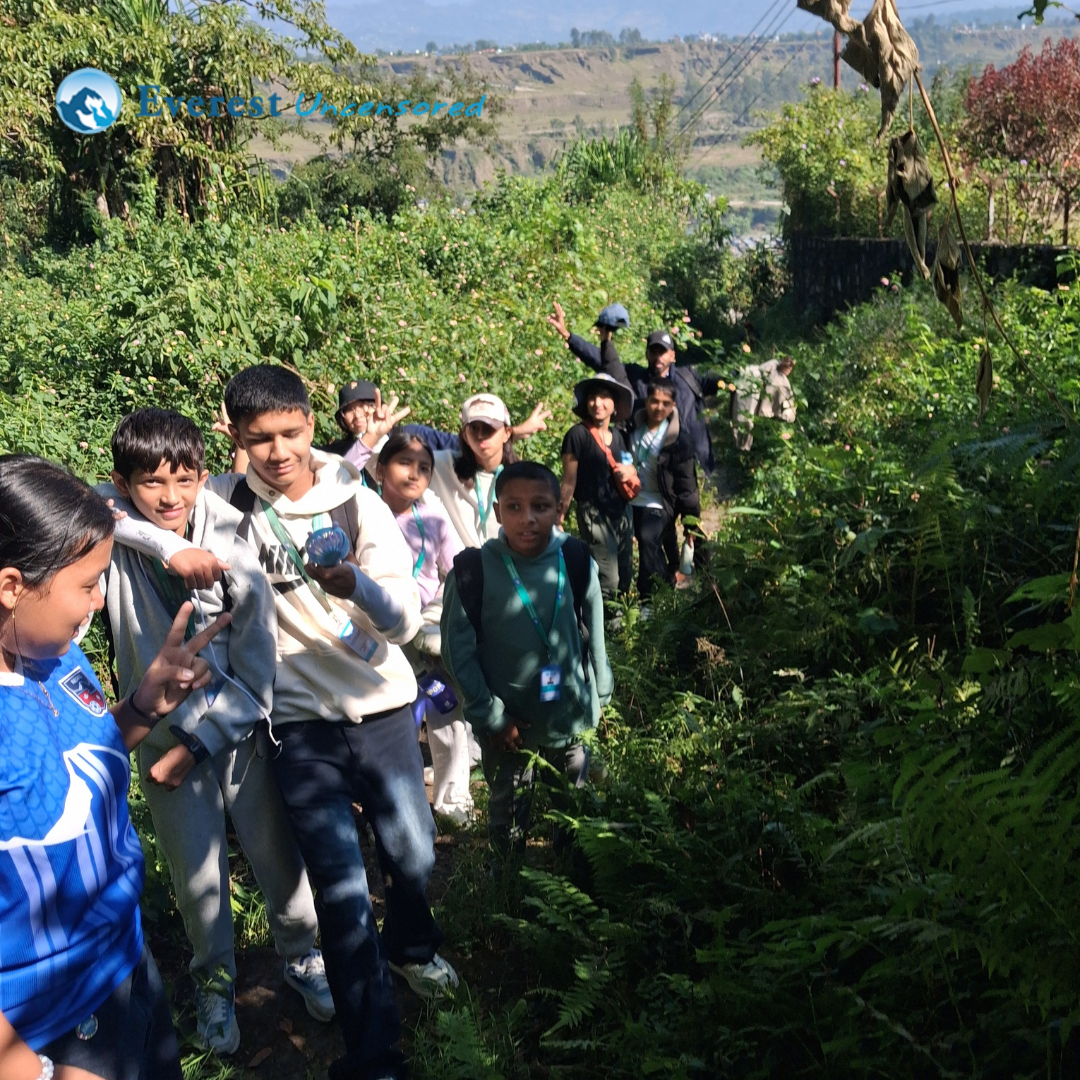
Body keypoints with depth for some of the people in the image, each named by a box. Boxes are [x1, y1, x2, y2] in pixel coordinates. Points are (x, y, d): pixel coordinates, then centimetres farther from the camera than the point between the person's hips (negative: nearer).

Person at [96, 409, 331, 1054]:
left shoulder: (234, 553, -15)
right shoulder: (112, 535, -12)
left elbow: (255, 670, -10)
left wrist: (198, 743, -11)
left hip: (240, 730, 0)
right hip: (165, 736, 1)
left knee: (278, 855, 9)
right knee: (198, 875, 11)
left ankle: (301, 955, 37)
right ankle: (215, 979, 38)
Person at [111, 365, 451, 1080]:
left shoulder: (360, 505, -8)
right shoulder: (227, 500, -5)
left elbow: (405, 622, -15)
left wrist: (357, 584, -36)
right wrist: (174, 547, -24)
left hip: (382, 707, 1)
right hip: (301, 724, -1)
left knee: (413, 854, 12)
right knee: (342, 886, -1)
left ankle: (412, 947, 48)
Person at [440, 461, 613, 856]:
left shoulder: (576, 561, -11)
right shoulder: (474, 570, -17)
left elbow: (594, 635, 0)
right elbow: (458, 649, -13)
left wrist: (599, 696, 4)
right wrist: (489, 715, -13)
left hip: (570, 719, 2)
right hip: (507, 723, -1)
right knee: (508, 818, 20)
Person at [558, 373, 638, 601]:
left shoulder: (617, 435, 10)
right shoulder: (578, 434, -9)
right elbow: (569, 482, -8)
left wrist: (630, 471, -1)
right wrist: (558, 518, -11)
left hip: (623, 512, 7)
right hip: (595, 515, -7)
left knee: (625, 577, 13)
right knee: (608, 581, -9)